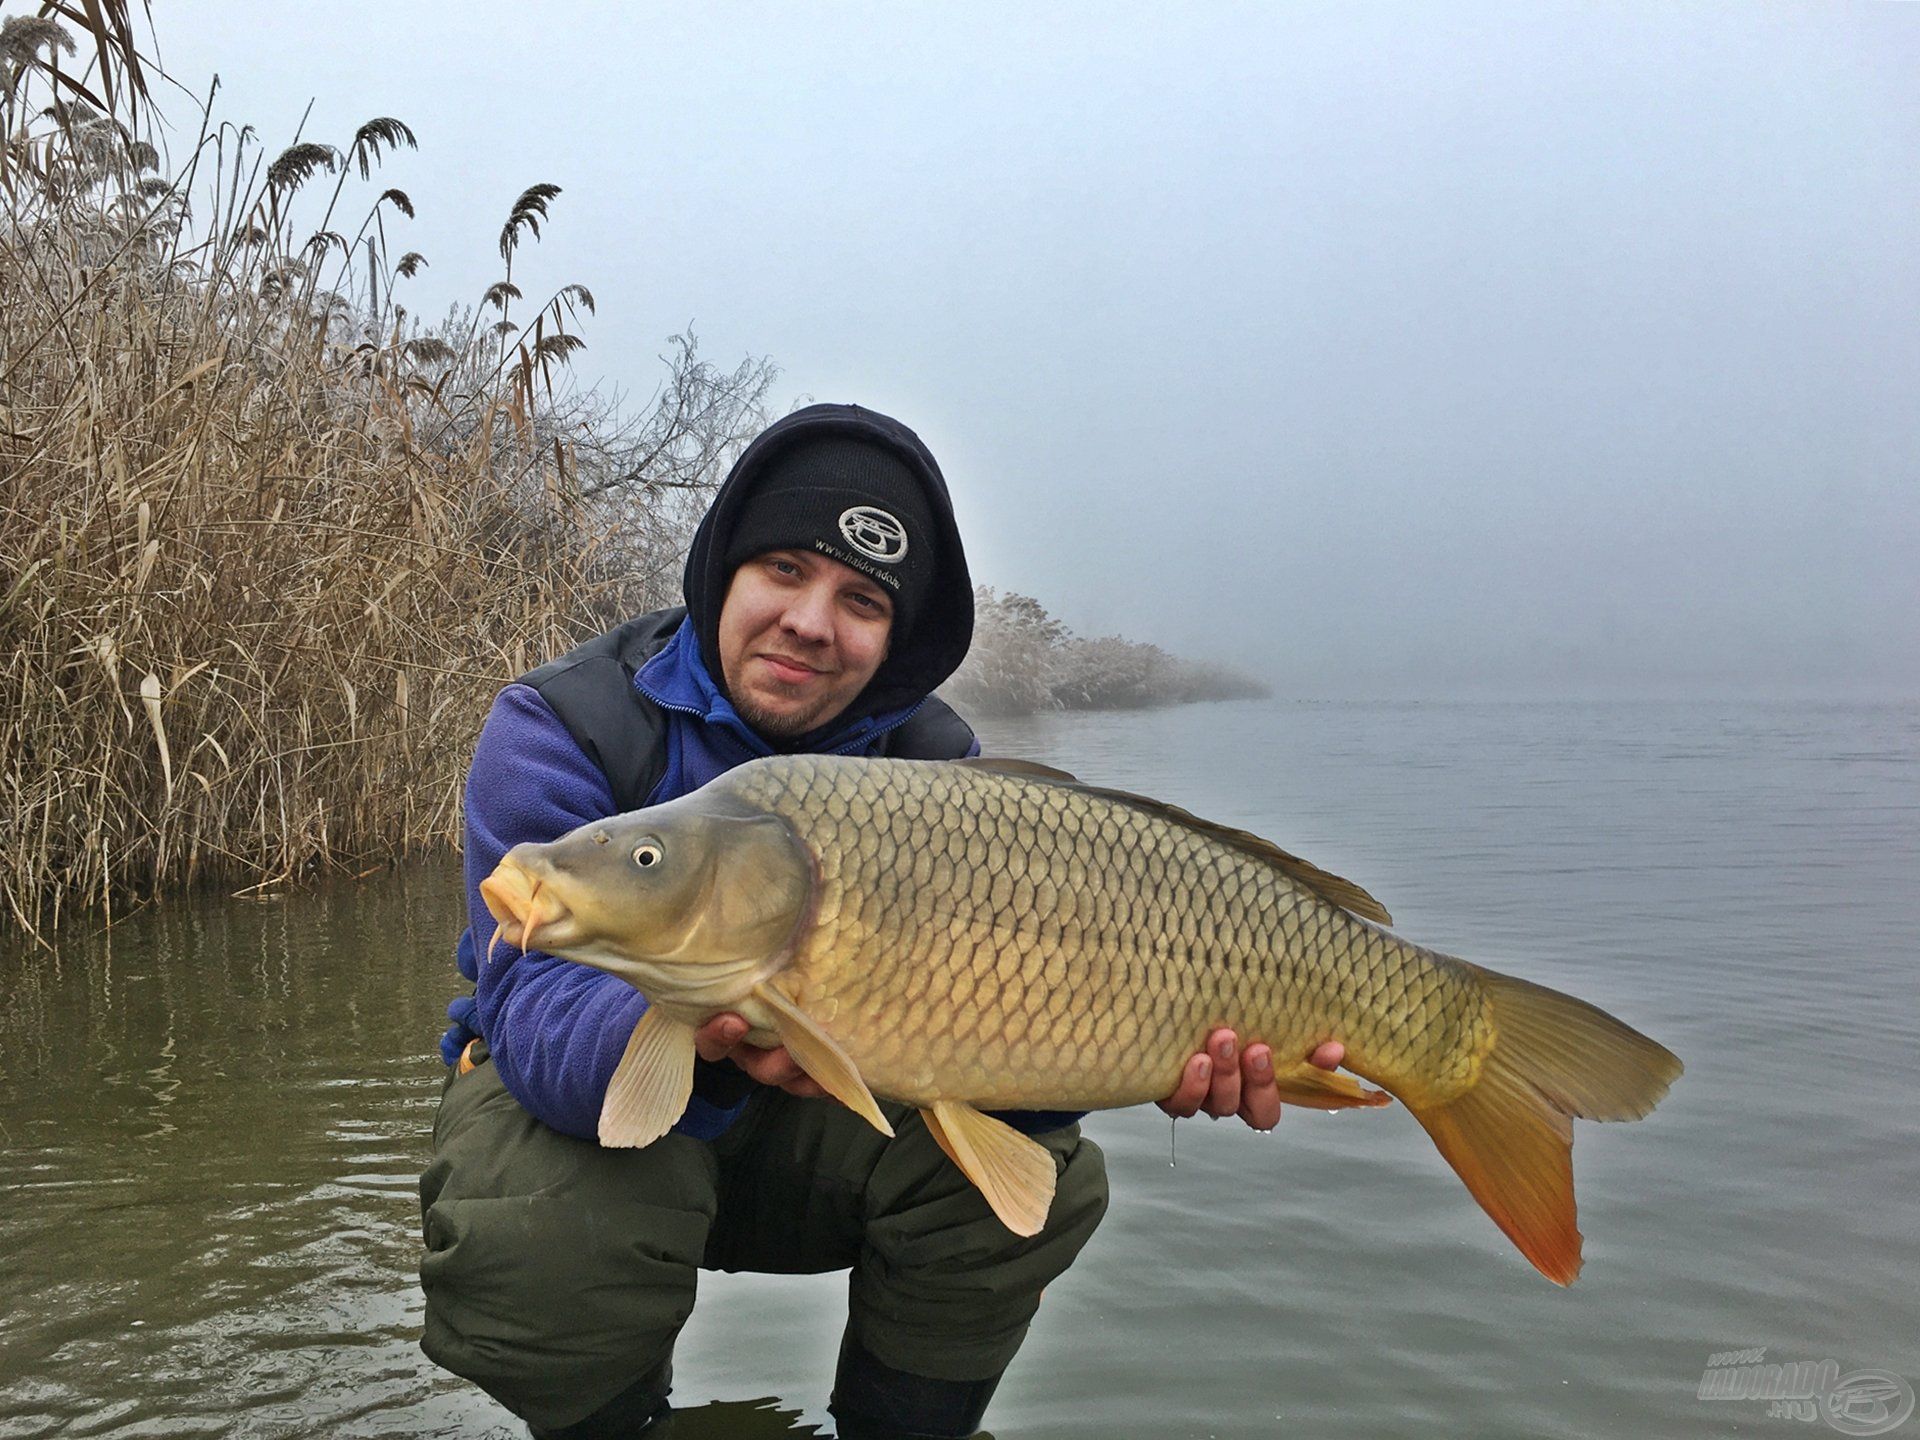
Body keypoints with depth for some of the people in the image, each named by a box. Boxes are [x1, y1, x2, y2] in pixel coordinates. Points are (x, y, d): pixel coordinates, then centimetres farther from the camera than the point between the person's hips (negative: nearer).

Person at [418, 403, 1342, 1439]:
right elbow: (539, 1009, -33)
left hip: (806, 1113, 3)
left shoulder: (929, 761, -10)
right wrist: (693, 1041, -55)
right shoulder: (559, 730, -22)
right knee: (536, 1248, -35)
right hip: (569, 1092, -2)